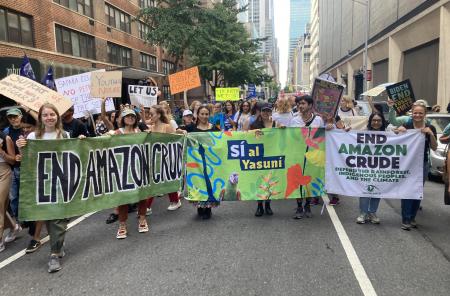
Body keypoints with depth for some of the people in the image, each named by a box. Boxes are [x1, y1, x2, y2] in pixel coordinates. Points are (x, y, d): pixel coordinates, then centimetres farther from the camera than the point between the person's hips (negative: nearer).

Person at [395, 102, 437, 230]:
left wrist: (430, 134, -17)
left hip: (423, 163, 3)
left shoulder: (430, 128, 1)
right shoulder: (406, 126, -5)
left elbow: (434, 148, -1)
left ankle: (412, 218, 23)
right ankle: (405, 220, 1)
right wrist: (399, 131, -26)